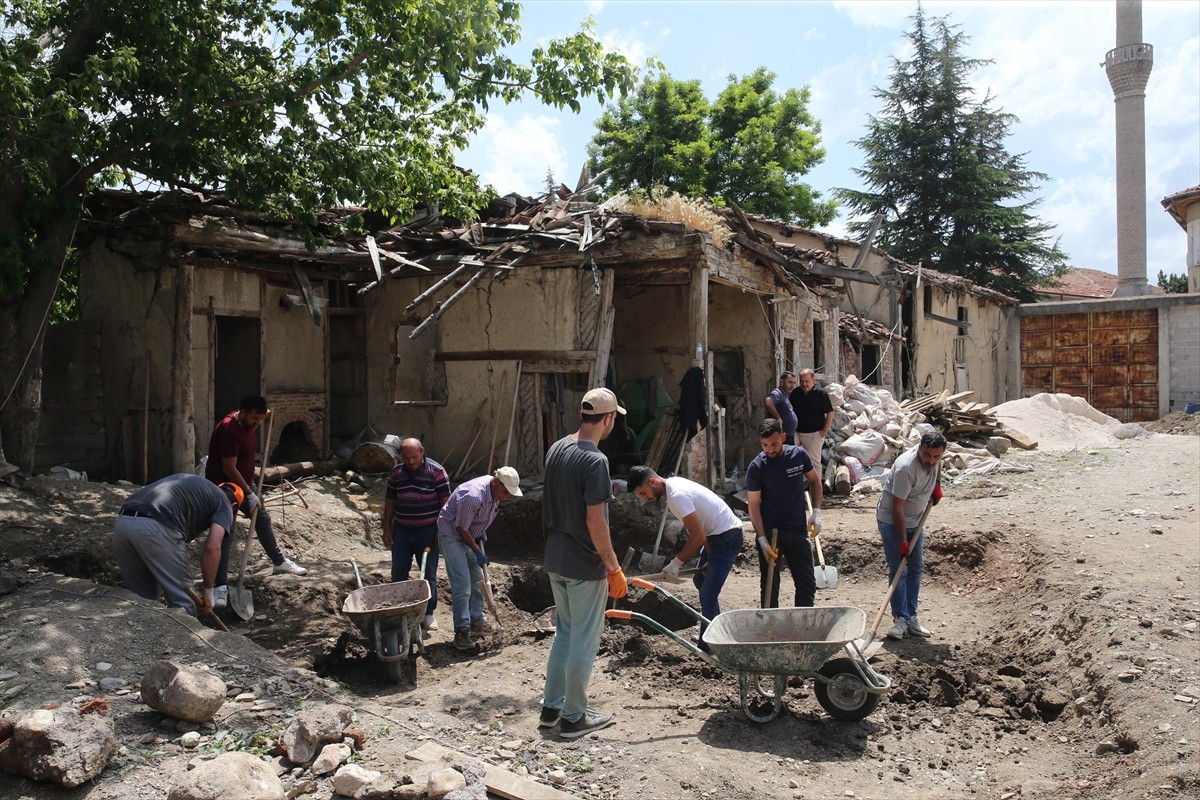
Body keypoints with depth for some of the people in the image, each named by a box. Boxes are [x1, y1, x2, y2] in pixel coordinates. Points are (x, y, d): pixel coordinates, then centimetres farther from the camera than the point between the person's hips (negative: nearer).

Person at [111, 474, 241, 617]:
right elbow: (212, 547, -1)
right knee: (183, 601, 8)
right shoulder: (224, 503, 17)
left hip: (123, 522, 8)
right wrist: (209, 592, 10)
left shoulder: (191, 483, 37)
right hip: (156, 529, -8)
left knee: (141, 598, 23)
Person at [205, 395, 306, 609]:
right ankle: (220, 587, -8)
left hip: (243, 483, 9)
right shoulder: (228, 430, -29)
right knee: (225, 536, -10)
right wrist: (250, 494, -23)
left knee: (263, 519, 20)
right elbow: (229, 470, -28)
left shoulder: (248, 423, -2)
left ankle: (280, 562, 37)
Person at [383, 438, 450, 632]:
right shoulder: (396, 473, 3)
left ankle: (428, 614, 16)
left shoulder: (436, 471, -10)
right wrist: (387, 528, 8)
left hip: (428, 530, -4)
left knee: (429, 574, 4)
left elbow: (445, 501, -9)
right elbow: (390, 501, 11)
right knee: (398, 573, 7)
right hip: (401, 530, 4)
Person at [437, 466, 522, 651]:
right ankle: (461, 632, -8)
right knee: (462, 585, -13)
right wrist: (477, 552, -17)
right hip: (452, 535, -9)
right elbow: (461, 528, -24)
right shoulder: (473, 497, -35)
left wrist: (482, 532, 3)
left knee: (477, 580, 12)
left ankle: (476, 621, 25)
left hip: (470, 535, 9)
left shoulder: (495, 490, -7)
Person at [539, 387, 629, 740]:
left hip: (556, 560, 8)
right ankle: (573, 717, 17)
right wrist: (614, 568, -15)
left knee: (564, 632, 21)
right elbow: (595, 521, -22)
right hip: (585, 566, -8)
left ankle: (551, 706, 29)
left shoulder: (556, 449, 4)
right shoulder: (595, 460, -21)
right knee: (584, 641, 6)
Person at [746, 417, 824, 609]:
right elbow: (754, 505, -10)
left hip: (798, 531, 3)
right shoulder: (756, 467, -12)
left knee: (807, 585, 8)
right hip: (770, 532, -3)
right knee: (770, 587, 6)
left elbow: (814, 480, 12)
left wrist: (816, 511, 0)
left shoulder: (799, 455, -4)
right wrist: (762, 540, -16)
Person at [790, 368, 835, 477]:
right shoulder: (796, 392, 4)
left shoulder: (820, 393, -10)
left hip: (814, 434, -4)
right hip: (796, 433, 5)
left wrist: (824, 431, -9)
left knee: (814, 462, 3)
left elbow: (830, 413, -7)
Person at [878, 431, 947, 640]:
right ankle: (900, 619, -3)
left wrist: (936, 486, 0)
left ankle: (911, 617, 17)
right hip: (891, 520, -8)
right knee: (898, 571, -9)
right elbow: (897, 507, -28)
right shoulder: (905, 467, -32)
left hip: (915, 520, 8)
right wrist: (903, 541, -25)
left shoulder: (934, 459, -11)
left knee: (916, 569, 9)